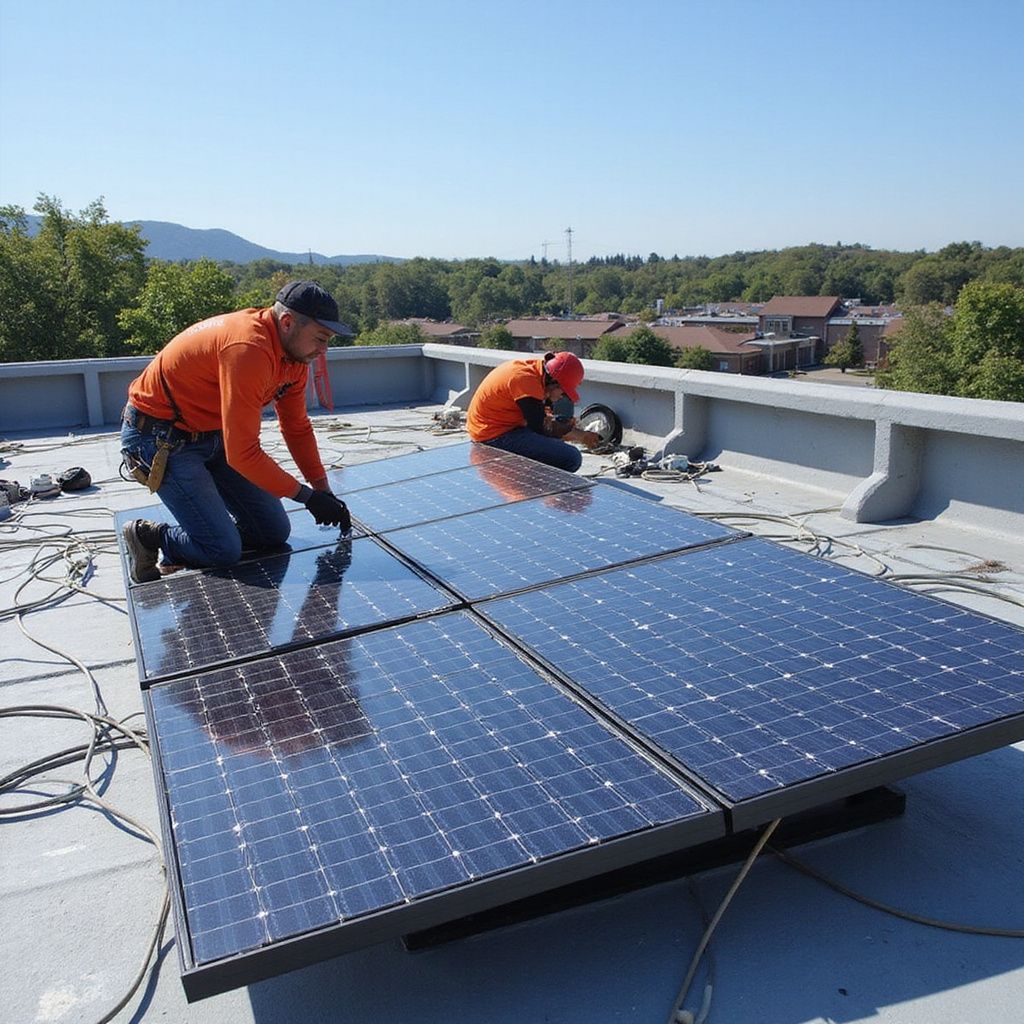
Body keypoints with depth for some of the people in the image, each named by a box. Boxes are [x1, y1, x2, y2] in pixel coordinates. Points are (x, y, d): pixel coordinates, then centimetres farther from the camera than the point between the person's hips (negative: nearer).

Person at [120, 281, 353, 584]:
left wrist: (324, 491, 1)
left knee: (274, 533, 3)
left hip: (212, 434, 9)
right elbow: (242, 453, -30)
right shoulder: (249, 349, -32)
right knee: (225, 551, -16)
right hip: (161, 439, -9)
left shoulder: (294, 351, -3)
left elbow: (297, 427, 9)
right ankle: (147, 537, 9)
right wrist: (307, 495, -21)